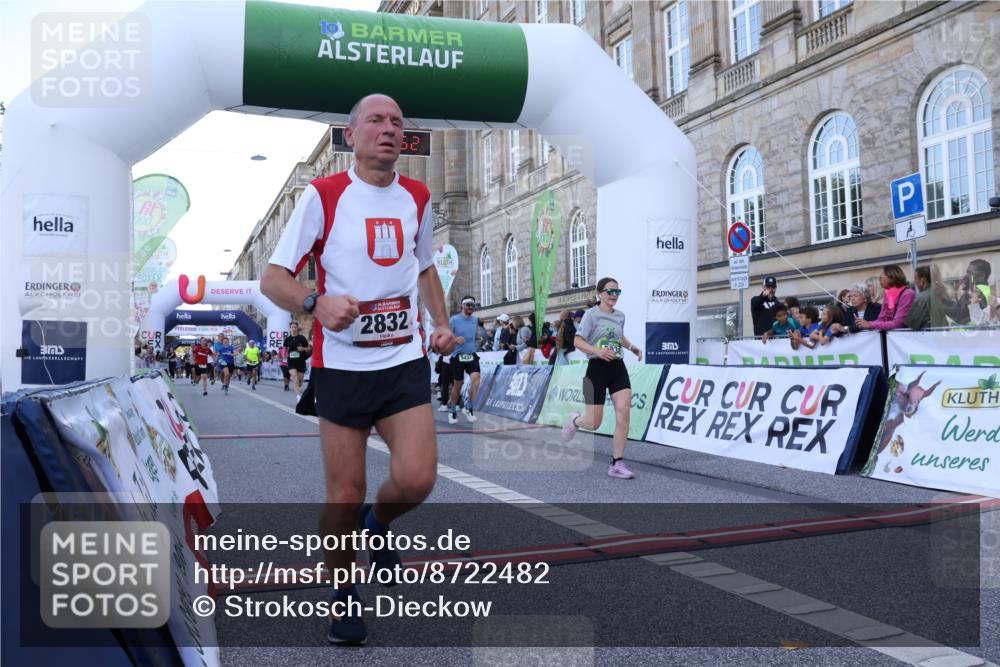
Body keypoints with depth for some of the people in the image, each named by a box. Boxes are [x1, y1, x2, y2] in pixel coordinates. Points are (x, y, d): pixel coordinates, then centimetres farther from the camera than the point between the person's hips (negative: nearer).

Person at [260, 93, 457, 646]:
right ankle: (343, 596, 27)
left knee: (416, 480, -12)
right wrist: (317, 303, -26)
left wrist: (442, 324, 9)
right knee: (345, 495, 2)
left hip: (405, 360, 3)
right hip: (341, 365, -3)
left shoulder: (417, 197, 10)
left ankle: (377, 523, 24)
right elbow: (272, 277, -6)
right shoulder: (322, 195, -4)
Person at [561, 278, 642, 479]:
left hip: (618, 368, 5)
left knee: (623, 411, -15)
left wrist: (632, 347, 15)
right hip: (597, 368, -5)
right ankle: (575, 420, 37)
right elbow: (577, 341, -11)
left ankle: (617, 464, -6)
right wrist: (597, 350, -27)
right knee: (594, 423, -2)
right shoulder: (591, 314, -6)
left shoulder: (620, 316, 12)